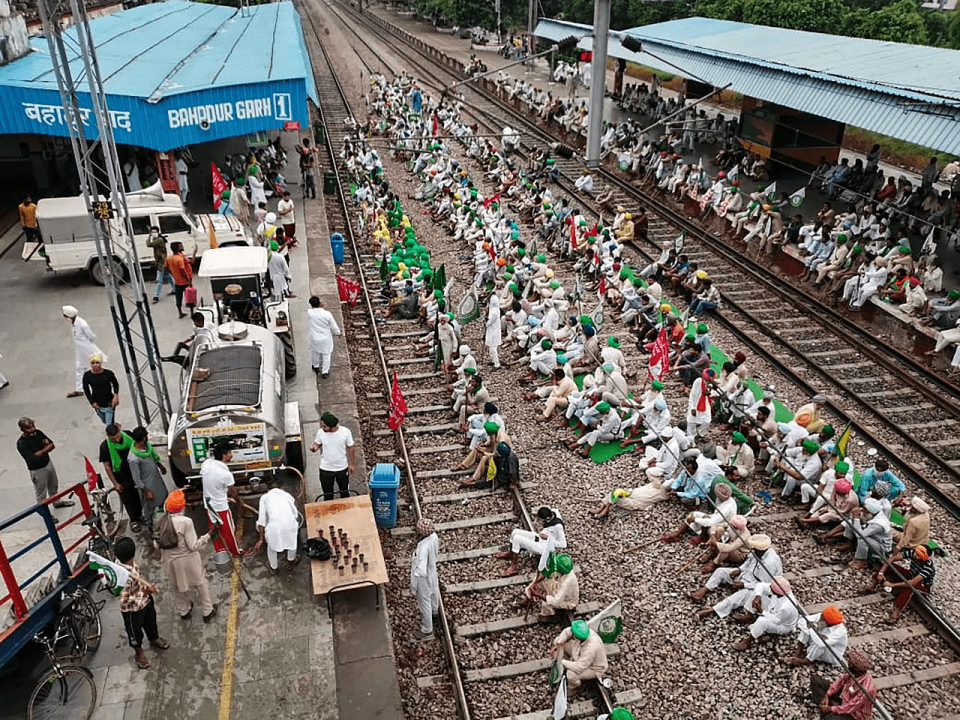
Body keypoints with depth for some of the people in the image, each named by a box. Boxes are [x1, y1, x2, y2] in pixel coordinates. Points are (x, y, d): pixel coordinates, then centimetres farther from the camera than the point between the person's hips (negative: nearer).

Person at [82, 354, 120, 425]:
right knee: (105, 422, 21)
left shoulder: (108, 373, -15)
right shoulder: (87, 375, -11)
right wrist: (92, 402, -3)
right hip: (98, 405, 3)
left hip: (109, 404, -3)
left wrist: (116, 395, -10)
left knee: (110, 424, -4)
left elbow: (115, 384, 2)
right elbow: (86, 389, 2)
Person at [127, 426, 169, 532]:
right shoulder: (133, 459, -37)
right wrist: (146, 492, -18)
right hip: (147, 485, -8)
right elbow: (136, 479, -26)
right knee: (149, 507, 16)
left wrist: (160, 466, 24)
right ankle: (150, 527, 41)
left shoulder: (146, 445, -14)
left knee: (163, 500, 28)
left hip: (157, 478, 8)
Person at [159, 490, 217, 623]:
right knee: (201, 584, 18)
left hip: (170, 561, 5)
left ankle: (183, 611, 47)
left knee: (177, 586, 27)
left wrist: (163, 558, 17)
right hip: (187, 560, -5)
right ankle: (208, 612, 31)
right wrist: (208, 535, -17)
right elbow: (193, 546, -24)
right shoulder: (185, 522, -28)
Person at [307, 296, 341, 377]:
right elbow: (334, 326, -11)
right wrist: (337, 332, 7)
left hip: (314, 338, 1)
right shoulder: (327, 314, -24)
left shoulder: (309, 313, -23)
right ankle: (325, 372, 30)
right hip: (326, 339, -1)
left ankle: (316, 367, 52)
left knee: (314, 352, 29)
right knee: (326, 355, 19)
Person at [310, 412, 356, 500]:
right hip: (325, 469, 0)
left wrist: (351, 464, -1)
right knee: (327, 494, 16)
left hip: (342, 468, 0)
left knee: (345, 492, 22)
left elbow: (350, 448, -7)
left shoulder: (345, 432, -21)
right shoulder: (320, 432, -17)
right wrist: (314, 448, -23)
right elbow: (317, 444, 1)